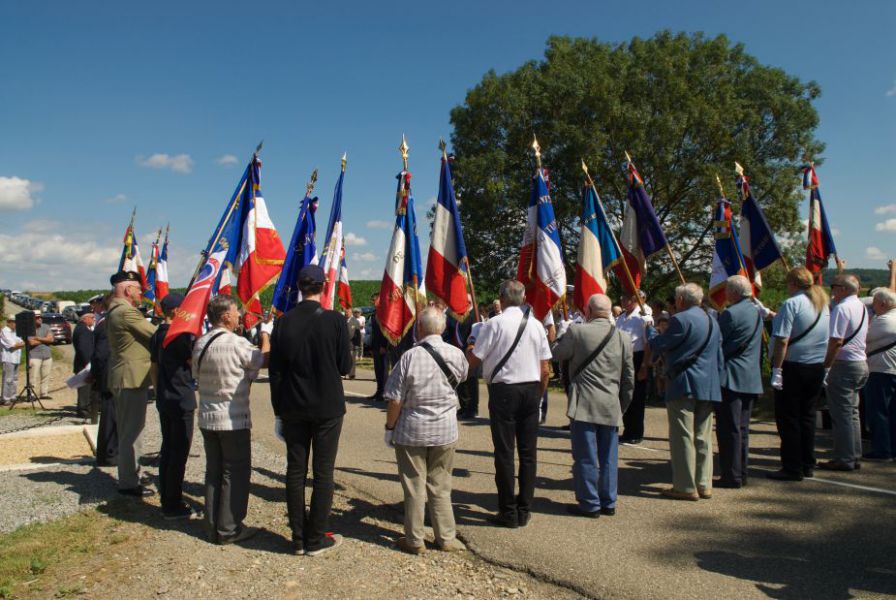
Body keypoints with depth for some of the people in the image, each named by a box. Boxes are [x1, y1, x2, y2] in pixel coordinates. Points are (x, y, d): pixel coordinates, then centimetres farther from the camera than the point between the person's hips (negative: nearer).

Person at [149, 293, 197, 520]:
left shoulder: (157, 335, 11)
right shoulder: (180, 335, -17)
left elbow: (154, 368, 17)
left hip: (164, 400, 9)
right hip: (181, 401, -9)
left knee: (167, 450, 16)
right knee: (179, 452, -2)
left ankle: (167, 501, 25)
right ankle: (173, 506, 5)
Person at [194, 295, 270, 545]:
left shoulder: (200, 343, 5)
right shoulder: (237, 343, -18)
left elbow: (196, 374, 15)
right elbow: (265, 360, -6)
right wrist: (265, 335, 9)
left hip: (207, 418, 7)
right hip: (234, 419, -7)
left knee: (213, 471, 14)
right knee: (236, 472, 3)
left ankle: (213, 526, 21)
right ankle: (229, 529, 8)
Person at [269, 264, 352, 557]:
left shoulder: (284, 323, -3)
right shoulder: (335, 320, -11)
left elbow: (275, 371, 0)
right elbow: (345, 366, -6)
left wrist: (279, 412, 9)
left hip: (293, 409, 3)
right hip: (327, 408, -3)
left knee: (295, 470, 11)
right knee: (323, 472, 6)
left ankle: (299, 538, 20)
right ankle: (316, 539, 13)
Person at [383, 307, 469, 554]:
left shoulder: (410, 357, -16)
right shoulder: (456, 354, -5)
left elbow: (395, 400, -12)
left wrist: (389, 427, 1)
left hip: (412, 431, -3)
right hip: (446, 431, 3)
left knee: (414, 486, 8)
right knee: (440, 486, 15)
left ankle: (414, 540, 18)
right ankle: (446, 538, 22)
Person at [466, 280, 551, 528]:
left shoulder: (494, 324, -10)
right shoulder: (536, 324, 5)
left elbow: (473, 360, -9)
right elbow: (545, 369, 5)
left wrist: (469, 348, 13)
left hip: (504, 391, -4)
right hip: (531, 389, 5)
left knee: (505, 452, 3)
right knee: (528, 451, 10)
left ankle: (508, 512, 9)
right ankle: (525, 510, 18)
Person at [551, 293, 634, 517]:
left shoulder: (577, 331, -11)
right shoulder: (623, 337, 3)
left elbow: (556, 353, 5)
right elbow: (629, 379, 8)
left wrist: (565, 333, 17)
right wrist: (622, 407, 18)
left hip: (584, 406, -4)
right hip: (611, 408, 5)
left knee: (585, 457, 4)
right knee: (608, 457, 14)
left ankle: (589, 504, 11)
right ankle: (608, 502, 23)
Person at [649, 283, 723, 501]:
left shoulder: (680, 319, -12)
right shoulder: (712, 321, 15)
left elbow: (659, 346, -6)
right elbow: (719, 358, 18)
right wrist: (715, 382, 23)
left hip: (684, 386, -8)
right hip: (709, 387, 8)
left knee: (682, 437, -2)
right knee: (703, 437, 12)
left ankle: (686, 487, 1)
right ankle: (703, 484, 17)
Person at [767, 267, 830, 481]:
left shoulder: (791, 304, -13)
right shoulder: (823, 304, 10)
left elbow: (782, 340, -19)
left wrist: (777, 369, -17)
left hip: (792, 367, -7)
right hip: (817, 367, 8)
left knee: (788, 418, 0)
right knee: (807, 416, 15)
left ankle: (792, 469, 3)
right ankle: (808, 465, 22)